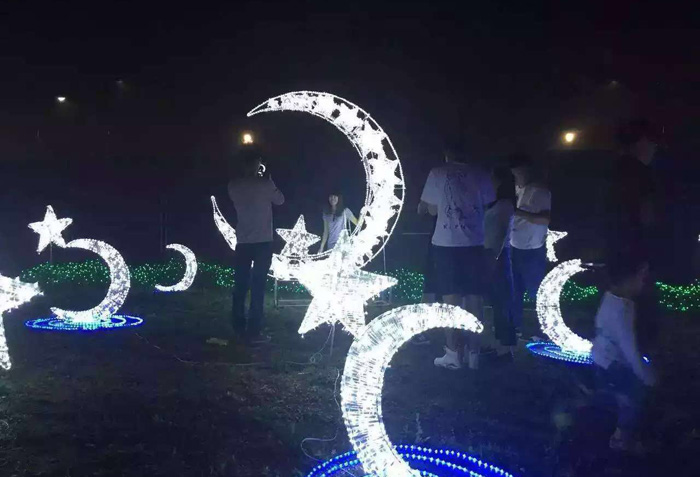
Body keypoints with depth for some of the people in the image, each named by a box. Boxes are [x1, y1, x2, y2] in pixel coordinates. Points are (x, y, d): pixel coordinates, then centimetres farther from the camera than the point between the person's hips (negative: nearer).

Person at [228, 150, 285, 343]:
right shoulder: (264, 184, -9)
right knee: (257, 287, -3)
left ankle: (239, 328, 17)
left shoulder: (233, 186, 3)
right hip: (263, 241, -4)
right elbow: (280, 200, 8)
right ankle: (253, 331, -3)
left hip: (242, 242, 4)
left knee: (240, 286, 11)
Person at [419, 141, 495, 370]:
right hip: (475, 243, 2)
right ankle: (473, 353, 14)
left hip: (447, 243, -2)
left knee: (452, 298, 4)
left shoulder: (438, 173, -1)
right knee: (474, 298, 9)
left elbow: (432, 210, 3)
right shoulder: (481, 174, 6)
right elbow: (488, 206, 9)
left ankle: (454, 353, 6)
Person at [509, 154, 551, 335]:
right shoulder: (517, 188, 10)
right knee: (515, 291, 14)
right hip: (515, 248, 7)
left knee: (536, 292, 1)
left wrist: (517, 211, -26)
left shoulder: (540, 191, -12)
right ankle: (515, 325, 26)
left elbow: (545, 219, -22)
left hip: (532, 251, -7)